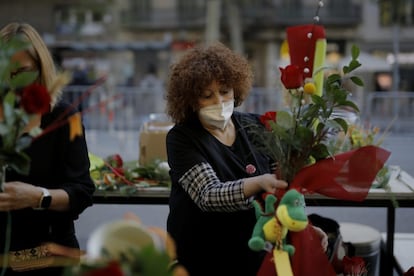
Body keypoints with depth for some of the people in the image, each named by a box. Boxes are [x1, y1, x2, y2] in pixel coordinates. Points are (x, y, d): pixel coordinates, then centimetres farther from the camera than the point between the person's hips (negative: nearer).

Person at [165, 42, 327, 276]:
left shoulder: (256, 127, -2)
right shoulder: (182, 139, -13)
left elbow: (284, 185, 1)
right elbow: (208, 196, -26)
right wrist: (258, 183, -42)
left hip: (255, 255, 4)